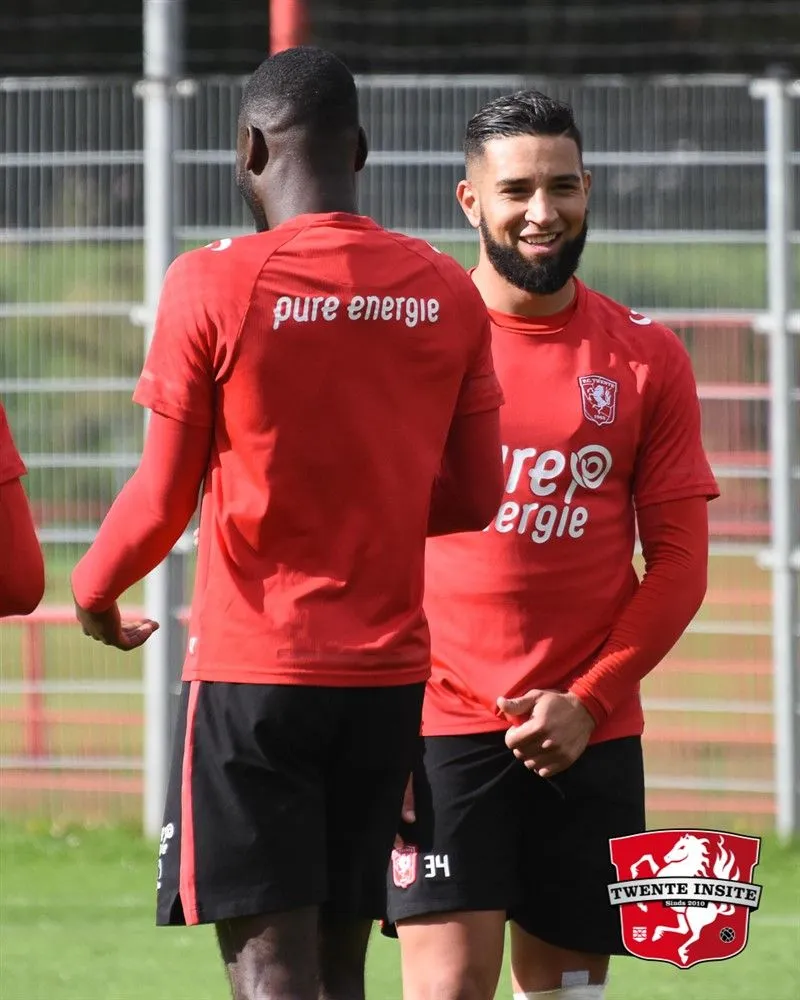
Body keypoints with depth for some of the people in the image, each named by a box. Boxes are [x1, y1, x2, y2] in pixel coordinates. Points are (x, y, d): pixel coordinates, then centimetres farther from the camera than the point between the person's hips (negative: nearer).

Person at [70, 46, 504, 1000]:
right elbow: (474, 498, 9)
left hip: (251, 676, -4)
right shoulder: (445, 293, 3)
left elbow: (164, 499, -7)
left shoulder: (213, 284, -9)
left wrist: (93, 590, 12)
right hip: (390, 673, 5)